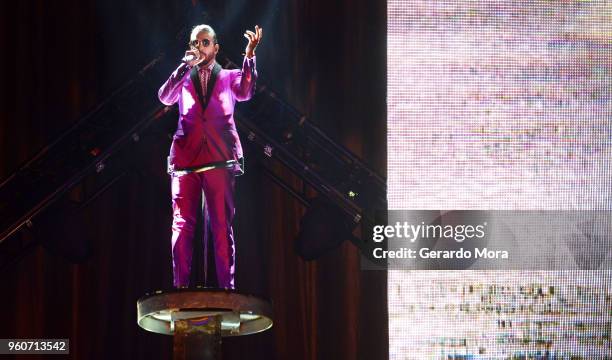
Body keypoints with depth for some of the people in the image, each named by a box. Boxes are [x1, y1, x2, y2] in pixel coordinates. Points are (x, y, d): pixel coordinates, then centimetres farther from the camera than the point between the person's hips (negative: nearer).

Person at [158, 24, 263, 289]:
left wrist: (249, 55, -18)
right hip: (186, 157, 1)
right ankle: (180, 287, -8)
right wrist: (186, 65, -9)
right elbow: (165, 98, -1)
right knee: (182, 225, -6)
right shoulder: (183, 78, 18)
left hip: (221, 158, -1)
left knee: (222, 226, -5)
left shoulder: (229, 77, 15)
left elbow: (245, 93, -6)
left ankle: (227, 289, -6)